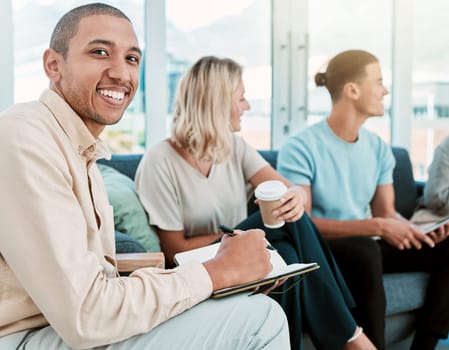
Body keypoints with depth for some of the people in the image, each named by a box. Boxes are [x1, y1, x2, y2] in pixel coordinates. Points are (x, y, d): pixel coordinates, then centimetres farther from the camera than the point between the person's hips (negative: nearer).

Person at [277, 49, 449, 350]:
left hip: (365, 249, 7)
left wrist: (417, 231, -14)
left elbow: (386, 213, 8)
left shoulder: (378, 148, 5)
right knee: (364, 250, -37)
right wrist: (377, 227, -27)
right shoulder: (300, 149, -15)